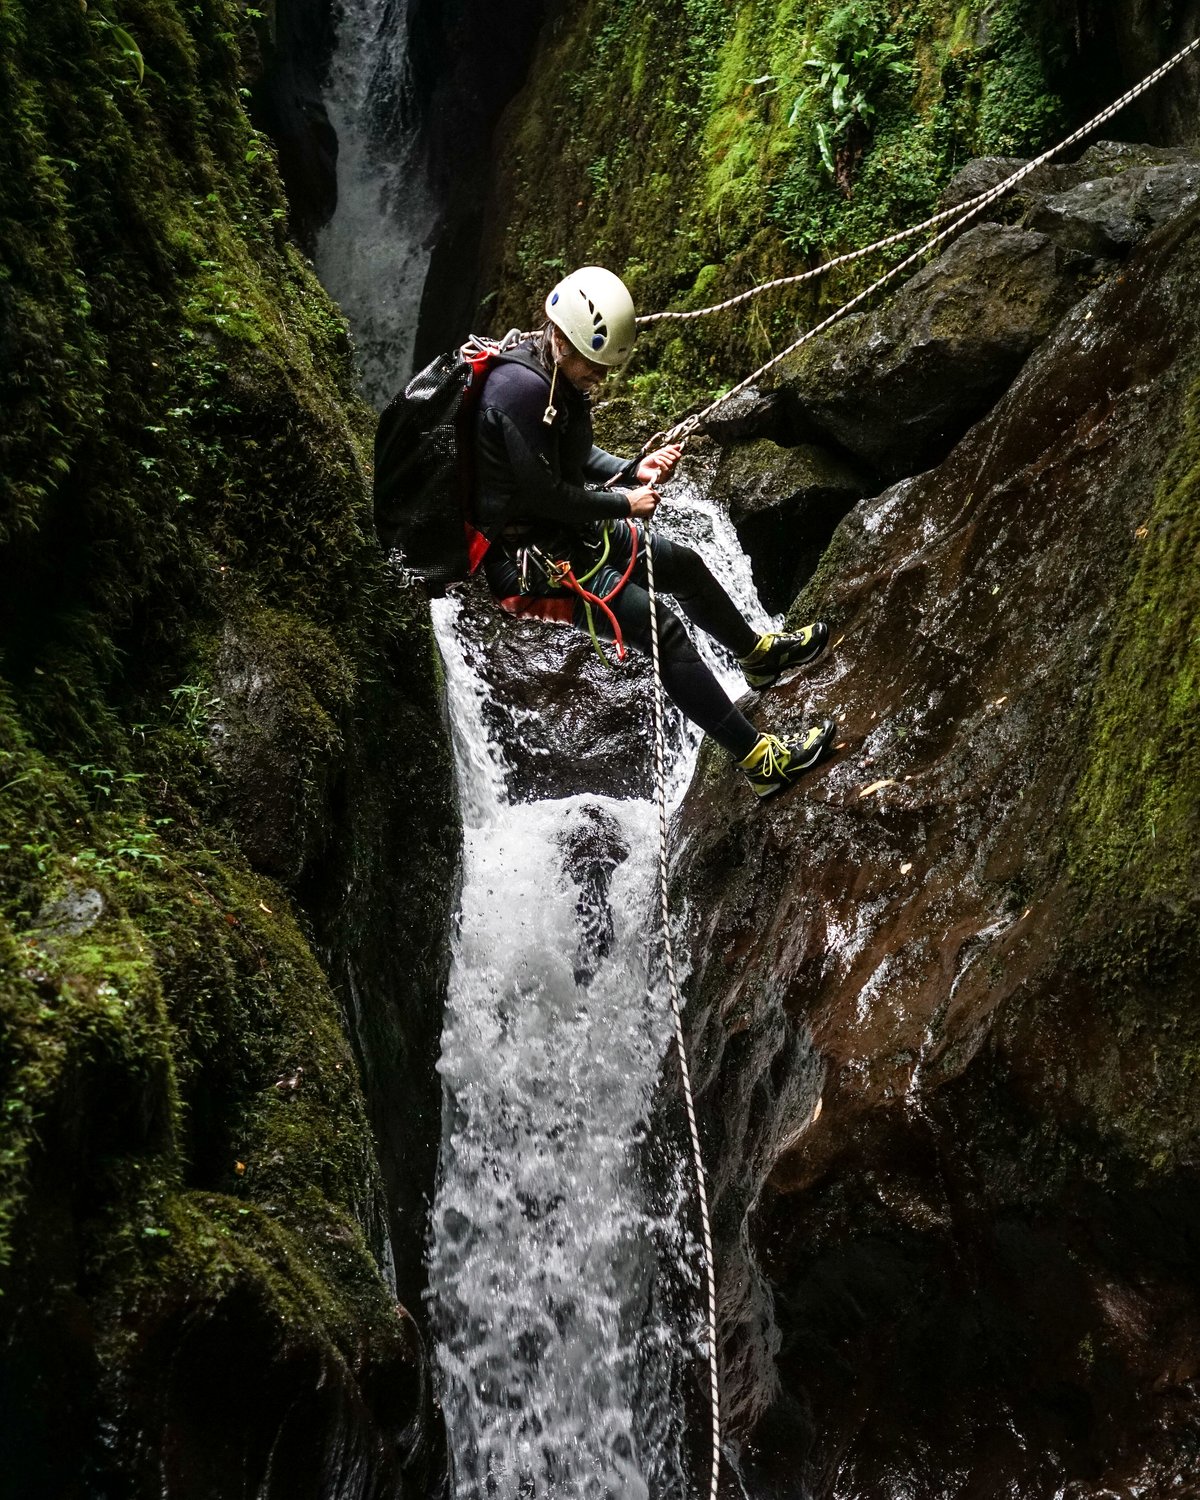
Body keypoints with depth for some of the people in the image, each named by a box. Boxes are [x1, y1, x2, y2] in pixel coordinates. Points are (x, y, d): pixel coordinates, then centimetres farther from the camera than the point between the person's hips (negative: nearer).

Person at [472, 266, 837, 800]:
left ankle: (757, 653, 46)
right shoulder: (520, 389, -27)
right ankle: (761, 761, -11)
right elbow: (543, 495, -26)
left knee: (685, 566, 20)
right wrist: (624, 503, -12)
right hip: (531, 562, -10)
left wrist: (634, 470, -2)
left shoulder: (560, 378, 5)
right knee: (663, 630, -16)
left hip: (569, 532, 10)